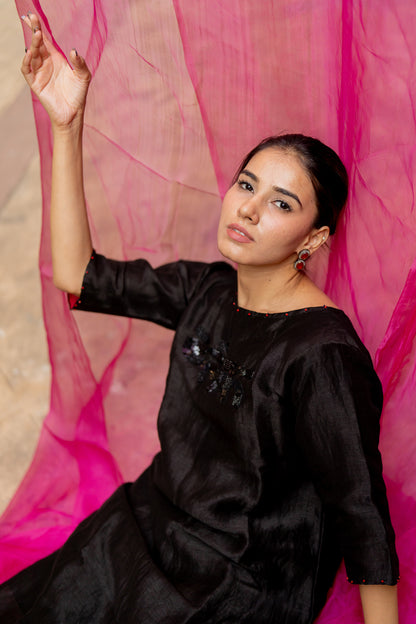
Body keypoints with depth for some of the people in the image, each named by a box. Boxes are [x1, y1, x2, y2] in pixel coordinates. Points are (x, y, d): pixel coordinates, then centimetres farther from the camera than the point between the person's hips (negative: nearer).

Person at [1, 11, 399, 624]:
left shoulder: (323, 355, -24)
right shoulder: (208, 290, -3)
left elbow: (361, 517, -20)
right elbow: (78, 275, -1)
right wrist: (66, 125, -5)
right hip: (153, 522, 6)